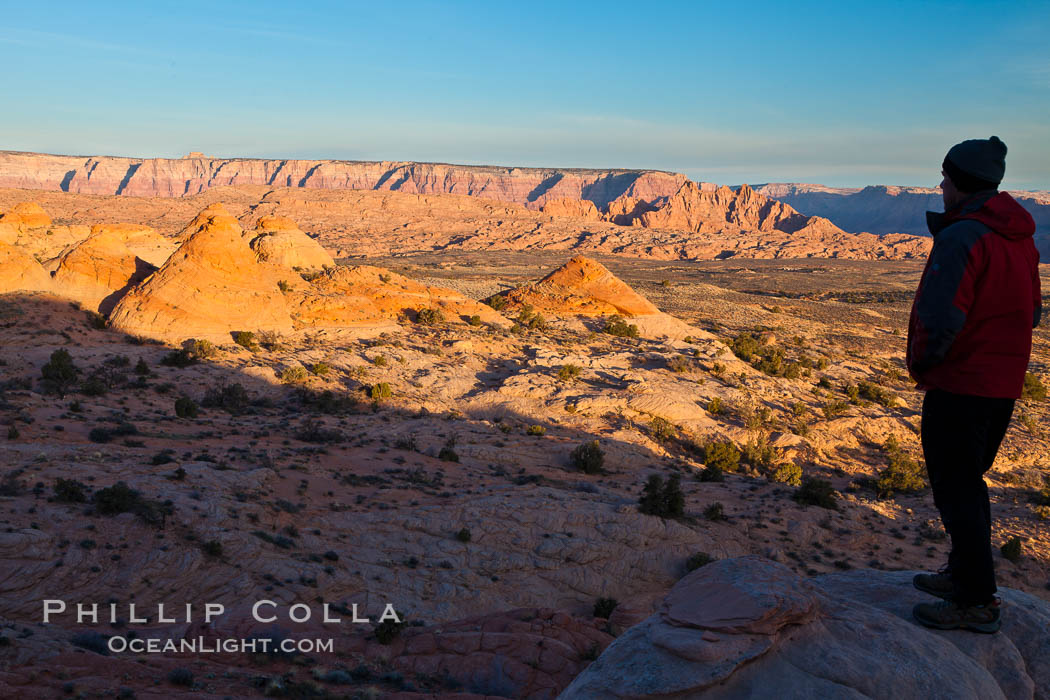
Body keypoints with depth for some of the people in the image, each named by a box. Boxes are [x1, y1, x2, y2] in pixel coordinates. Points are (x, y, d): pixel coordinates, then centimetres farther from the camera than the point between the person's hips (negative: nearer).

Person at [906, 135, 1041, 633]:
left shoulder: (962, 237, -19)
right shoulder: (1021, 238, 11)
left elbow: (941, 318, -26)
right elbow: (1031, 314, 18)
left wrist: (921, 364, -10)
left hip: (959, 385, -9)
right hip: (1004, 384, 9)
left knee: (955, 489, -1)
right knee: (968, 481, 20)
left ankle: (976, 602, 6)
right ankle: (964, 574, 32)